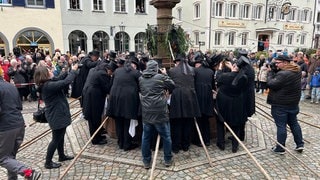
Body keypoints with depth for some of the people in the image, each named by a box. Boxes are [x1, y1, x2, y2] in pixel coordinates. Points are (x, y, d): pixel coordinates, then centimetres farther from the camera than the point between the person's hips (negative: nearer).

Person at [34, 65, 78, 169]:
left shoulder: (47, 84, 4)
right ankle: (48, 162, 16)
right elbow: (66, 82, -32)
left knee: (61, 136, 23)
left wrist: (69, 71, 0)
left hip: (58, 114, 11)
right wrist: (73, 71, -18)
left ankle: (62, 156, 40)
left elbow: (59, 79, 12)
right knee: (56, 139, 2)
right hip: (57, 116, -10)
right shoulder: (48, 86, -26)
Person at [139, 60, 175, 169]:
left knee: (146, 137, 13)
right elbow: (172, 86, 4)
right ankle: (168, 160, 25)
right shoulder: (161, 77, -8)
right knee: (166, 137, 13)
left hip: (146, 113, 4)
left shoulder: (141, 79, 5)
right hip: (160, 112, -3)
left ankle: (146, 161, 24)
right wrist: (165, 74, 11)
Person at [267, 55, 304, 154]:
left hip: (280, 105, -9)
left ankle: (280, 148, 13)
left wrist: (270, 72, -11)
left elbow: (271, 84, -22)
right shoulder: (297, 71, 5)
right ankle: (300, 144, 30)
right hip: (293, 103, 9)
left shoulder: (283, 74, -26)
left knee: (281, 126, 1)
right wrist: (274, 70, -3)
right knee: (294, 123, 22)